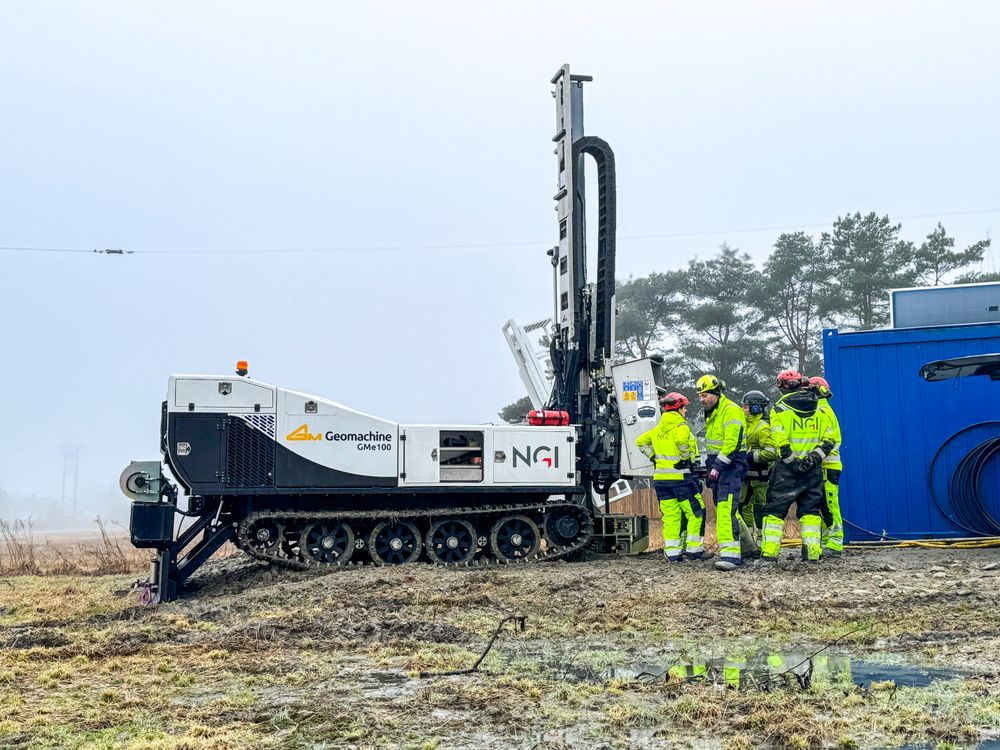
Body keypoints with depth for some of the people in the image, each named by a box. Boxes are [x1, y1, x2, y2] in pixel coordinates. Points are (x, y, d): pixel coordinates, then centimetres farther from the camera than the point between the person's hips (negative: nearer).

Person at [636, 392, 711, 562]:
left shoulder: (658, 429, 15)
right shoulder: (681, 426, -7)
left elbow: (640, 441, 20)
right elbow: (682, 441, -28)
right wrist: (688, 459, -14)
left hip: (660, 477, 7)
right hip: (679, 476, -7)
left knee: (670, 515, 8)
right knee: (696, 513, 3)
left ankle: (672, 552, 6)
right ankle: (694, 548, 2)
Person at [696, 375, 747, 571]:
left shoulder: (731, 411, -13)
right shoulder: (712, 414, 19)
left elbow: (732, 442, -22)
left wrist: (718, 466, -24)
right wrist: (710, 466, 23)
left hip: (730, 466, -10)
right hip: (718, 467, 10)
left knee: (726, 509, -20)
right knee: (724, 509, 11)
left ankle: (731, 555, -25)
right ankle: (746, 549, 19)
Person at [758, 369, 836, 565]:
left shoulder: (780, 408, -4)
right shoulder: (819, 408, 9)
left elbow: (780, 441, -13)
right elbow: (828, 439, 2)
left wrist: (793, 461, -10)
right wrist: (814, 457, -7)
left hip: (787, 468, -3)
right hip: (813, 469, 3)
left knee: (775, 510, 2)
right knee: (810, 510, 11)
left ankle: (769, 554, -4)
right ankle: (812, 553, 6)